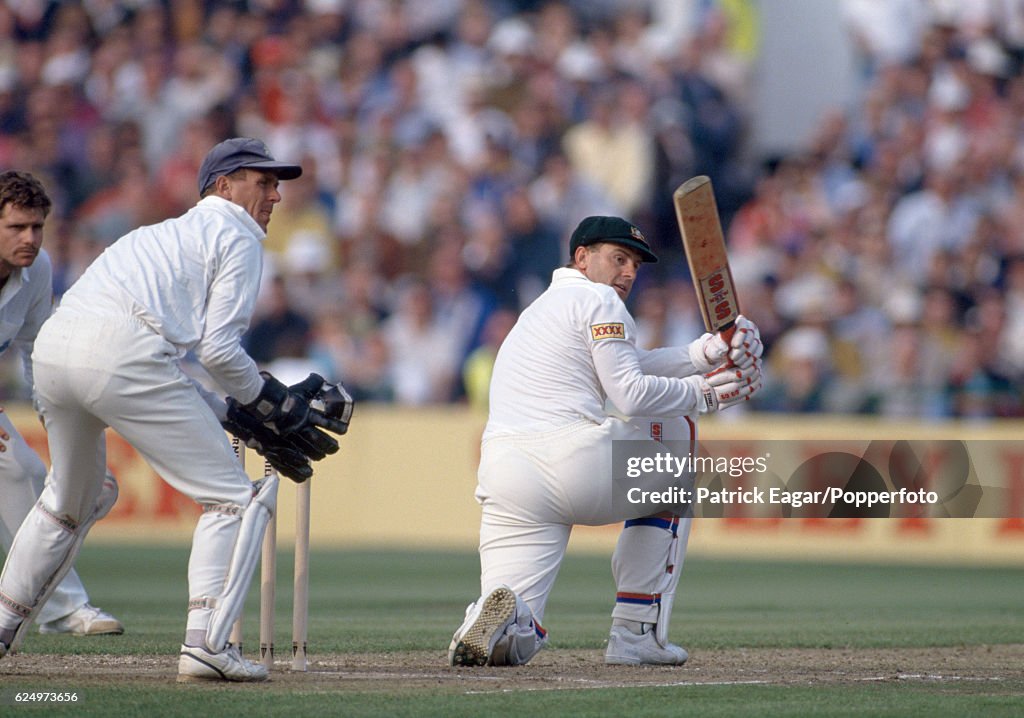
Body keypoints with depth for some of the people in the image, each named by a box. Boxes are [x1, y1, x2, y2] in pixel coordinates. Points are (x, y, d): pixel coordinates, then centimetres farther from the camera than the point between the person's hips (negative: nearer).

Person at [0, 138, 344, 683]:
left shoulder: (168, 234, 36)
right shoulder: (236, 237, 12)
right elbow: (218, 348, -1)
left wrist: (233, 412, 27)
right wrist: (266, 401, 15)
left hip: (52, 346, 8)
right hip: (120, 353, -8)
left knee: (72, 500, 33)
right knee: (233, 496, 0)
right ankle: (206, 643, -10)